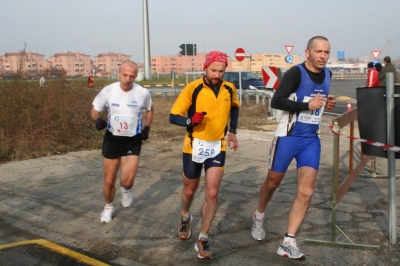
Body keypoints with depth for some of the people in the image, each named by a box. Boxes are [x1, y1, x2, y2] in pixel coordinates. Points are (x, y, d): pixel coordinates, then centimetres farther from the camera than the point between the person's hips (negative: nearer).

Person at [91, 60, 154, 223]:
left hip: (133, 141, -1)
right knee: (109, 181, 9)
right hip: (112, 139, 1)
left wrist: (147, 127, -1)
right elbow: (95, 109, 2)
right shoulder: (108, 90, -12)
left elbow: (150, 110, 11)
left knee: (127, 181, -13)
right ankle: (108, 207, 38)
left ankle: (125, 190, 26)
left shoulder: (143, 93, -11)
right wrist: (98, 119, -21)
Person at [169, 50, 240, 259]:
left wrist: (232, 131, 11)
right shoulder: (192, 88, -14)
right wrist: (190, 120, -33)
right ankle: (185, 218, 48)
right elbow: (173, 116, -13)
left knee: (212, 194, -7)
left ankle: (203, 240, 5)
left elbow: (235, 107, 21)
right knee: (190, 189, 16)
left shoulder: (229, 89, -2)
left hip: (217, 147, 2)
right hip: (194, 145, -2)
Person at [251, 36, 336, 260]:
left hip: (312, 139, 5)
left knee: (306, 191, -7)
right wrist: (307, 105, -25)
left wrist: (326, 103, 6)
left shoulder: (327, 74, 8)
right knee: (273, 182, 12)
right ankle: (259, 217, 41)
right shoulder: (296, 72, -14)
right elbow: (276, 101, -21)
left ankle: (288, 243, -2)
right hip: (288, 136, -5)